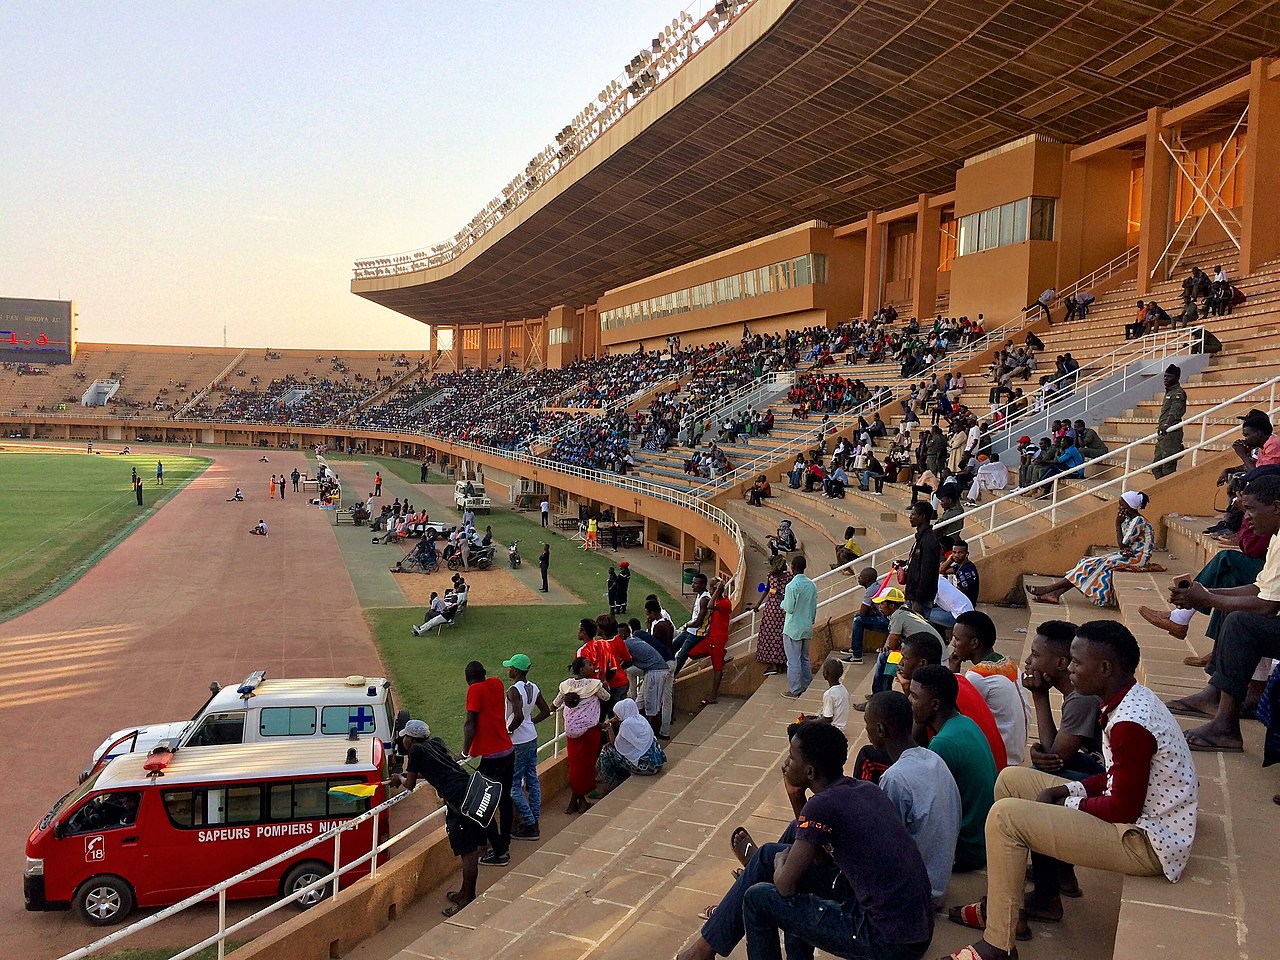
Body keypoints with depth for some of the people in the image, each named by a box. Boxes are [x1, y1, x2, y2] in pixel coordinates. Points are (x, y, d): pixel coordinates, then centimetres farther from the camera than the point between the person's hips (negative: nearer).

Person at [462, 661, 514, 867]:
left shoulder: (475, 689, -13)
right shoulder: (497, 684, 6)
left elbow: (470, 724, -19)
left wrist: (465, 752, -17)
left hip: (491, 757, -8)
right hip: (508, 752, 8)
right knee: (504, 800, 18)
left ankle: (499, 853, 4)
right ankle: (504, 845, 27)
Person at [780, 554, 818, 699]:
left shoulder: (792, 586, -19)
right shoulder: (811, 585, 3)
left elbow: (789, 608, -18)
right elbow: (814, 608, 10)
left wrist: (783, 601, 1)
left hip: (793, 629, -7)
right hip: (807, 628, 7)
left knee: (793, 660, 1)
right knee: (805, 658, 17)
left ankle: (794, 690, 6)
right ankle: (806, 687, 24)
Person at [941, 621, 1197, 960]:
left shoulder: (1129, 724, -27)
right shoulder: (1132, 699, 4)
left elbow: (1124, 809, -23)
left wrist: (1066, 804, -8)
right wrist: (1066, 790, 1)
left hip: (1147, 842, -10)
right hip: (1141, 816, 10)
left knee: (1005, 816, -17)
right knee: (1012, 779, 11)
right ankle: (1038, 899, 19)